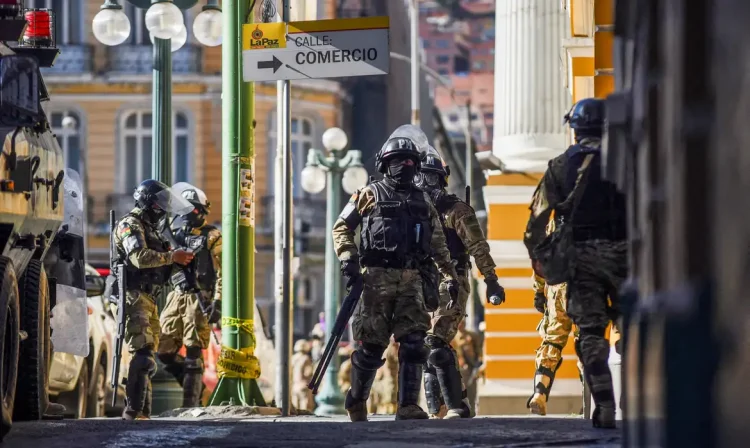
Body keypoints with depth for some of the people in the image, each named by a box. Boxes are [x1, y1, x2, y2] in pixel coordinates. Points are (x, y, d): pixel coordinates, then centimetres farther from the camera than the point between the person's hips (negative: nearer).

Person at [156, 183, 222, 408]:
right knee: (164, 350, 4)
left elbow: (222, 273, -9)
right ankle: (195, 386, 21)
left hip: (199, 300, -7)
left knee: (193, 355, -7)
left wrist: (218, 303, -16)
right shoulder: (176, 234, 15)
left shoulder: (212, 237, -4)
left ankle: (190, 403, -5)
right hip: (177, 297, 7)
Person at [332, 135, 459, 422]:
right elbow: (341, 228, 5)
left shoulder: (423, 202, 18)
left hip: (411, 280, 4)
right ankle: (356, 402, 15)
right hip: (377, 279, -4)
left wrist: (450, 276, 16)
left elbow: (438, 244, 23)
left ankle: (408, 406, -8)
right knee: (372, 344, -2)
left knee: (413, 341, -9)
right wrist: (348, 259, -9)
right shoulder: (370, 195, 5)